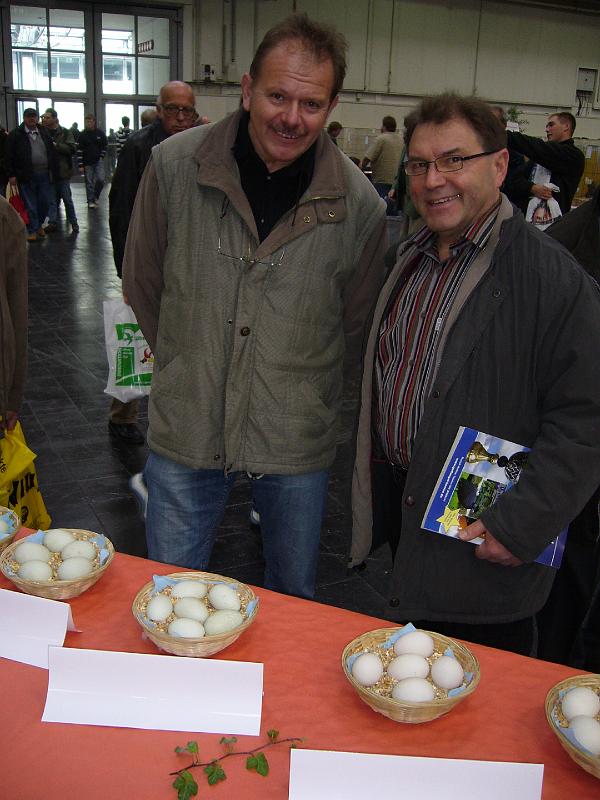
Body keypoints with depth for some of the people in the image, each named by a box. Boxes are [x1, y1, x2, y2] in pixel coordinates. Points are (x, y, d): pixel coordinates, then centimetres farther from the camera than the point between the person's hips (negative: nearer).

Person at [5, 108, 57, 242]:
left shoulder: (44, 133, 11)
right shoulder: (16, 134, -1)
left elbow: (52, 153, 13)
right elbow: (9, 156, -3)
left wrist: (53, 170, 6)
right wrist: (11, 175, -8)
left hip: (44, 174, 4)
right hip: (26, 176, -3)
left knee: (45, 202, 8)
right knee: (30, 205, 2)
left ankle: (39, 224, 30)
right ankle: (32, 230, 12)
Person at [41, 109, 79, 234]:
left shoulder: (65, 132, -3)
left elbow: (72, 149, -12)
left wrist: (56, 145, -17)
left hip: (63, 171, -3)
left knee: (67, 199, 4)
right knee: (52, 199, 7)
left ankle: (73, 223, 15)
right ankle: (53, 222, 14)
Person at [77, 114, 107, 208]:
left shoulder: (100, 133, 1)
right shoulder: (82, 135, -3)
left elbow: (105, 145, 13)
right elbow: (79, 151, -5)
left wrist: (102, 156, 0)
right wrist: (80, 165, -10)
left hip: (98, 161, 1)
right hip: (87, 162, -1)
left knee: (100, 179, -9)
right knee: (89, 183, 2)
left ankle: (95, 196, 15)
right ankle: (90, 201, 11)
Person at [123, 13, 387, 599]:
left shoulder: (359, 204, -9)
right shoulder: (174, 165, -8)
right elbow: (142, 283, 5)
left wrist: (305, 392, 7)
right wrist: (189, 367, 8)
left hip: (297, 441, 0)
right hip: (184, 428, 0)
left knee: (294, 595, 20)